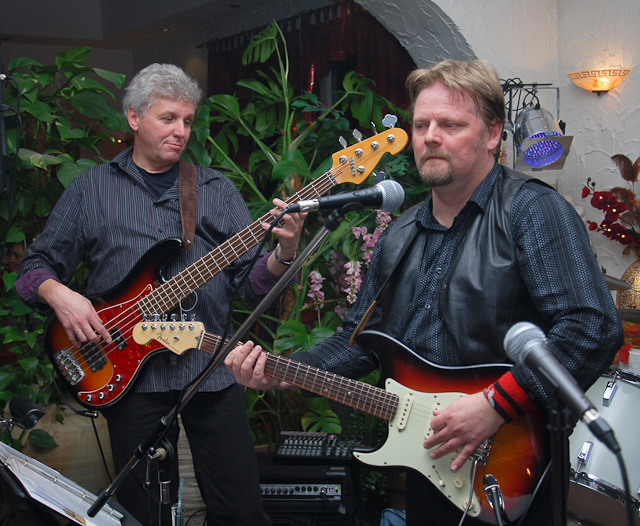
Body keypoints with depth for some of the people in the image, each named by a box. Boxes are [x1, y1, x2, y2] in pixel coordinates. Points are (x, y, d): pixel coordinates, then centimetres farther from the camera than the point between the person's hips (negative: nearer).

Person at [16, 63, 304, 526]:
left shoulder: (217, 189, 9)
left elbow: (253, 283, 3)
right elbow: (36, 266, 9)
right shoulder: (92, 187, 7)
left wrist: (284, 253, -18)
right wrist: (59, 295, -12)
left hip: (213, 368, 1)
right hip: (127, 372, -1)